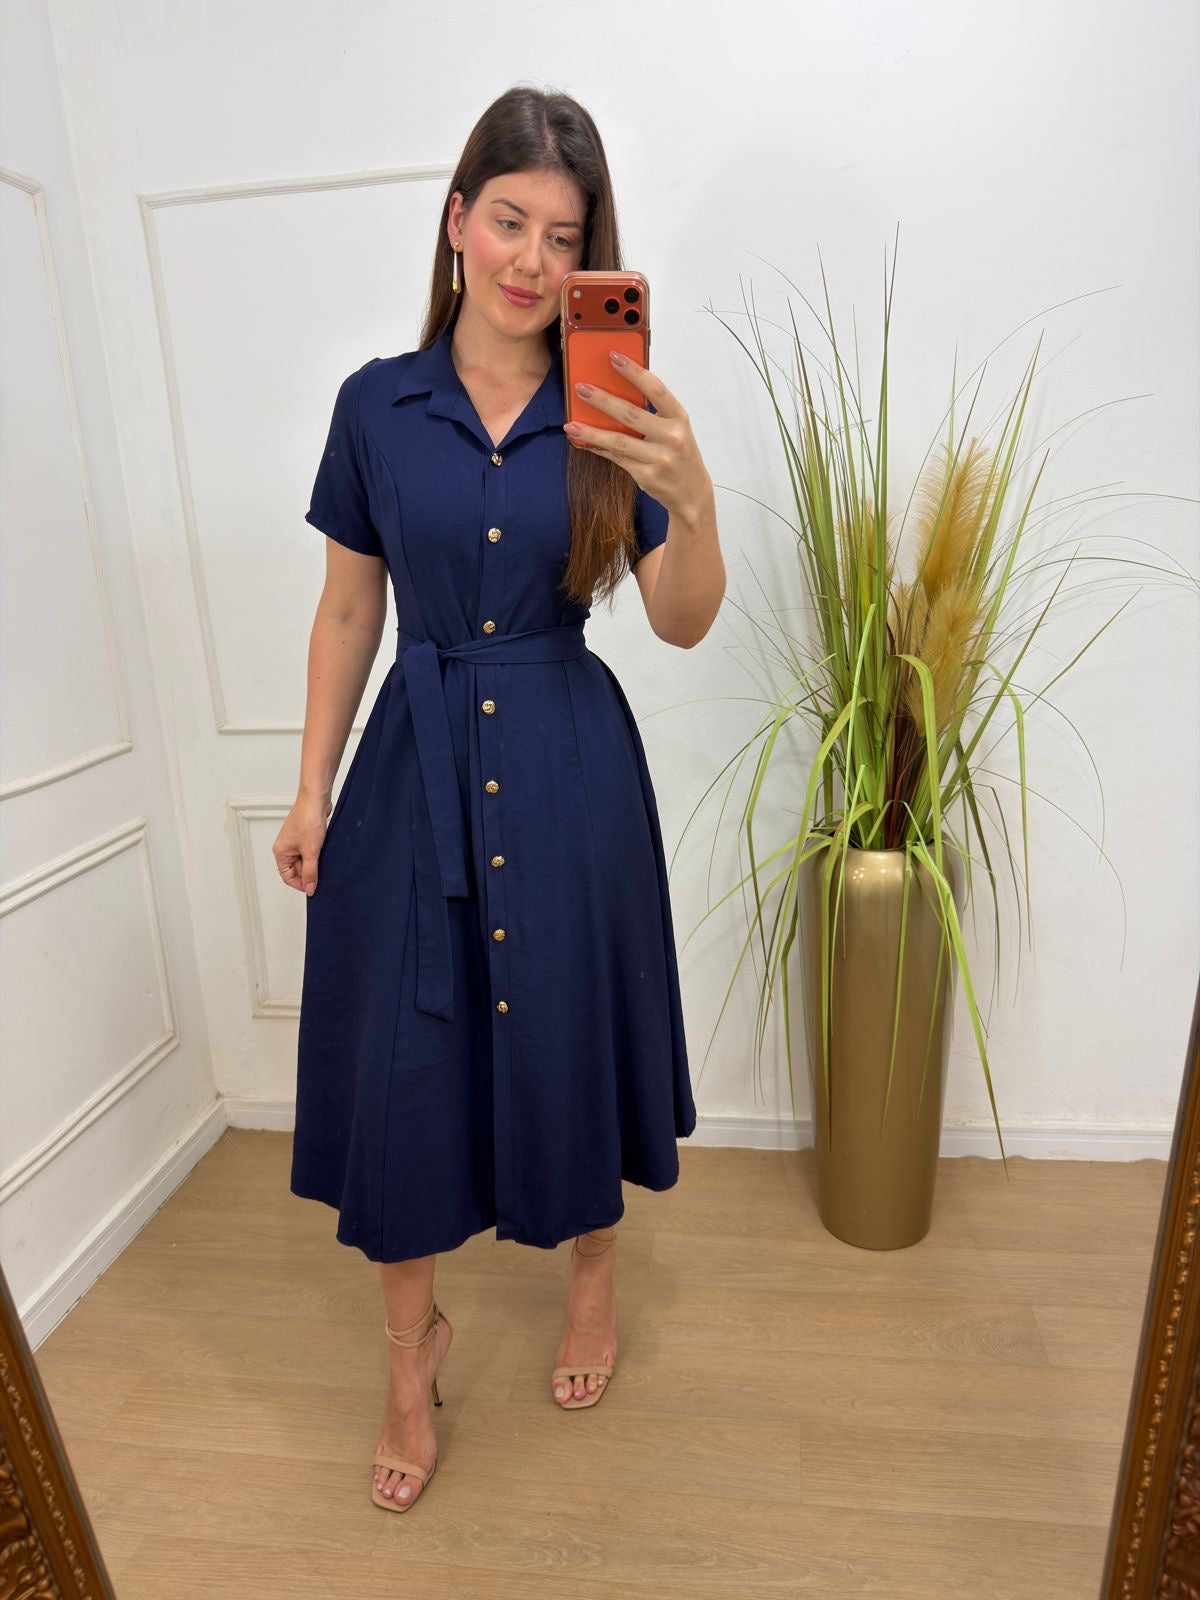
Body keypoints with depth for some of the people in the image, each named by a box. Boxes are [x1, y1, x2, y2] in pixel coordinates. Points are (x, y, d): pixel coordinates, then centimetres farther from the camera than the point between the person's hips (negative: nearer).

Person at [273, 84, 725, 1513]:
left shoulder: (612, 413, 1)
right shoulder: (378, 404, 3)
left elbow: (684, 624, -4)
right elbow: (347, 611, 6)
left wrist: (692, 500, -23)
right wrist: (312, 792, 3)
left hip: (569, 770, 0)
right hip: (414, 764, 1)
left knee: (568, 1033, 11)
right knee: (395, 1060, 6)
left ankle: (594, 1274, 42)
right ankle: (413, 1342, 33)